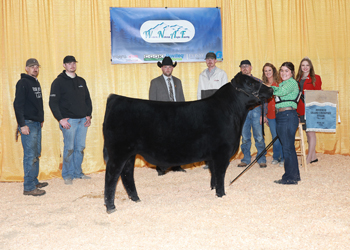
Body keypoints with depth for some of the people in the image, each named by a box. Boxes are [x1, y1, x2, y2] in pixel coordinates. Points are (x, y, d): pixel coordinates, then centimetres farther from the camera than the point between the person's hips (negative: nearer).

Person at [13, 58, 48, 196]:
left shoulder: (36, 83, 15)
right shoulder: (23, 83, -10)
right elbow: (18, 105, -16)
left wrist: (41, 119, 18)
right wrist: (22, 125, -20)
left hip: (37, 123, 9)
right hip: (28, 124, -9)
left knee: (36, 154, 13)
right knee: (30, 155, -8)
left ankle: (34, 181, 23)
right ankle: (29, 187, -4)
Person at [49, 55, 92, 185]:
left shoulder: (81, 81, 14)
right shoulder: (59, 82, -3)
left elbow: (87, 99, 18)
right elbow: (53, 102, -7)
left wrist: (88, 115, 6)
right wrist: (61, 119, -14)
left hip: (82, 120, 5)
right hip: (69, 121, -5)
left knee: (80, 148, 9)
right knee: (69, 148, -3)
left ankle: (78, 172, 20)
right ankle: (67, 175, 8)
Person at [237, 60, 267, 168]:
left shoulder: (258, 82, 7)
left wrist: (263, 114, -4)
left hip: (256, 111, -2)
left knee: (259, 137, -3)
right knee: (245, 138, 4)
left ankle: (261, 160, 8)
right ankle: (246, 159, 16)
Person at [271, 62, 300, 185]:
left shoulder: (292, 82, -6)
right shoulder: (282, 84, 23)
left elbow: (282, 92, -23)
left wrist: (269, 89, -15)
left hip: (288, 116, -10)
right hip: (280, 117, 10)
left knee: (288, 147, -7)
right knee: (288, 147, 13)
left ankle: (290, 178, -1)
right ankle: (295, 175, 22)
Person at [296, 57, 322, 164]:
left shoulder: (316, 78, 2)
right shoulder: (298, 79, 15)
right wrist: (297, 110, 7)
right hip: (302, 109, 5)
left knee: (311, 133, -6)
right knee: (308, 133, 9)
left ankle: (309, 158, -2)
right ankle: (313, 156, 18)